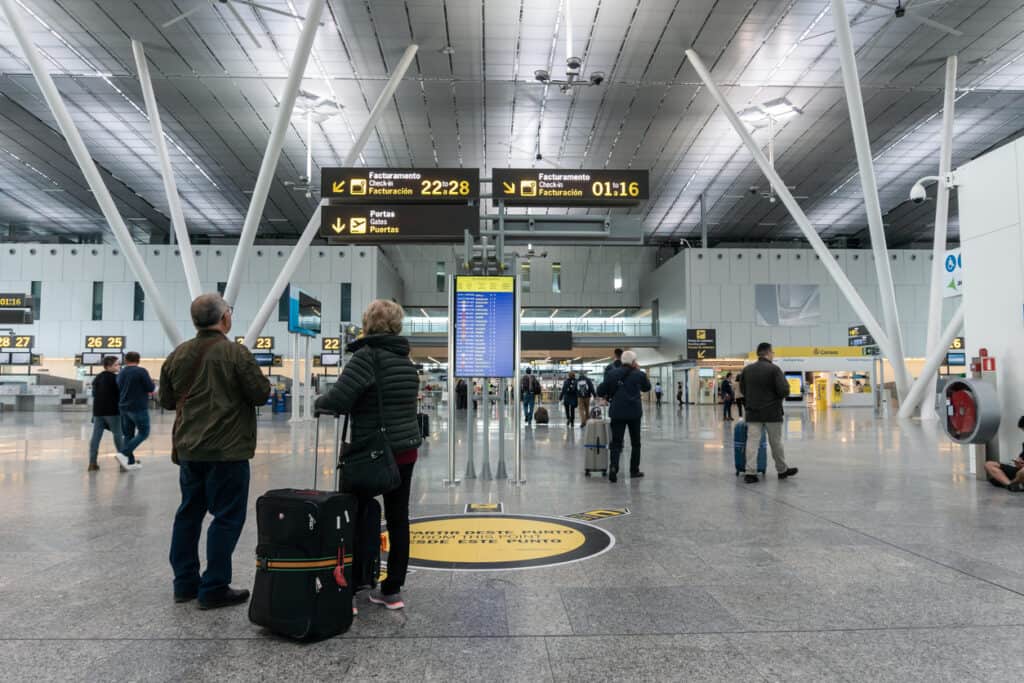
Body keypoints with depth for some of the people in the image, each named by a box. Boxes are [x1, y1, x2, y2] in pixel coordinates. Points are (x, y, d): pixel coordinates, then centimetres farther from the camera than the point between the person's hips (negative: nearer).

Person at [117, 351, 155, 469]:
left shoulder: (121, 373, 10)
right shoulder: (141, 371, -11)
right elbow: (151, 388, -11)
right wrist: (151, 382, 11)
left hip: (124, 407, 7)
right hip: (138, 408, -7)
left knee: (128, 434, 12)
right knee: (143, 433, 1)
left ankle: (130, 461, 12)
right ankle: (124, 454, -13)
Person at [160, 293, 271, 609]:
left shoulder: (178, 355, 6)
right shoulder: (235, 353, -14)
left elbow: (166, 400, 14)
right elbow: (261, 394, -12)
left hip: (188, 449, 7)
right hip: (227, 450, -7)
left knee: (189, 513, 16)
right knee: (227, 517, 1)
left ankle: (185, 583, 24)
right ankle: (214, 588, 3)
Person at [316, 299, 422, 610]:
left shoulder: (367, 356, -14)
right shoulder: (404, 358, 10)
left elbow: (338, 399, -21)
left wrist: (320, 401, 1)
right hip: (406, 449, 7)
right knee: (398, 517, 10)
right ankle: (392, 590, 19)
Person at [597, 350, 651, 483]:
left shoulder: (612, 373, -1)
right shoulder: (639, 374, -2)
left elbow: (600, 391, -2)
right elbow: (647, 387, 17)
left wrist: (607, 396, 19)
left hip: (617, 412, 1)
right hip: (634, 413, 0)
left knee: (616, 442, 1)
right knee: (635, 443, 16)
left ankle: (613, 467, -20)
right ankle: (634, 470, 21)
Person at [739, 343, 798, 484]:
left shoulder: (747, 369, 5)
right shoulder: (774, 369, -11)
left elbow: (742, 390, 13)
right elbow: (784, 390, -16)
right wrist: (778, 397, 4)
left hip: (753, 412, 4)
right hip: (772, 412, -3)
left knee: (752, 441, 1)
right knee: (776, 442, 9)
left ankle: (750, 472, -5)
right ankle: (782, 470, 25)